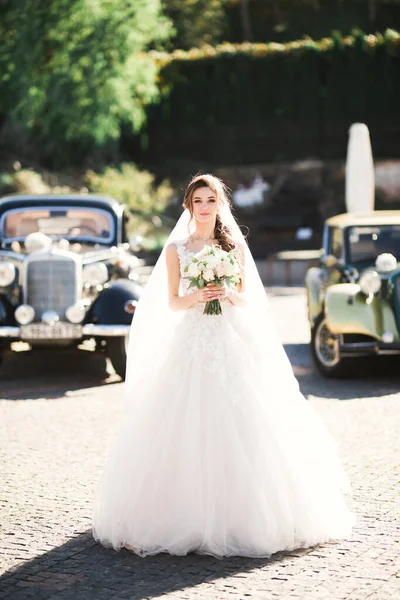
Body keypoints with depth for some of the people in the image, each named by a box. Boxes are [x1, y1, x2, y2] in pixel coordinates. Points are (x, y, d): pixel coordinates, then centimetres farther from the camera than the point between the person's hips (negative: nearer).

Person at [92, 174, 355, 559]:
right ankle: (187, 516, -3)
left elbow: (246, 298, 10)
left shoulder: (235, 246, 10)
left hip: (233, 342, 1)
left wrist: (227, 293, -11)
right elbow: (172, 302, 6)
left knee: (239, 426, -5)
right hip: (192, 341, 0)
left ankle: (240, 517, 2)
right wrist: (195, 297, -13)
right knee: (187, 429, -7)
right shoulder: (176, 249, 8)